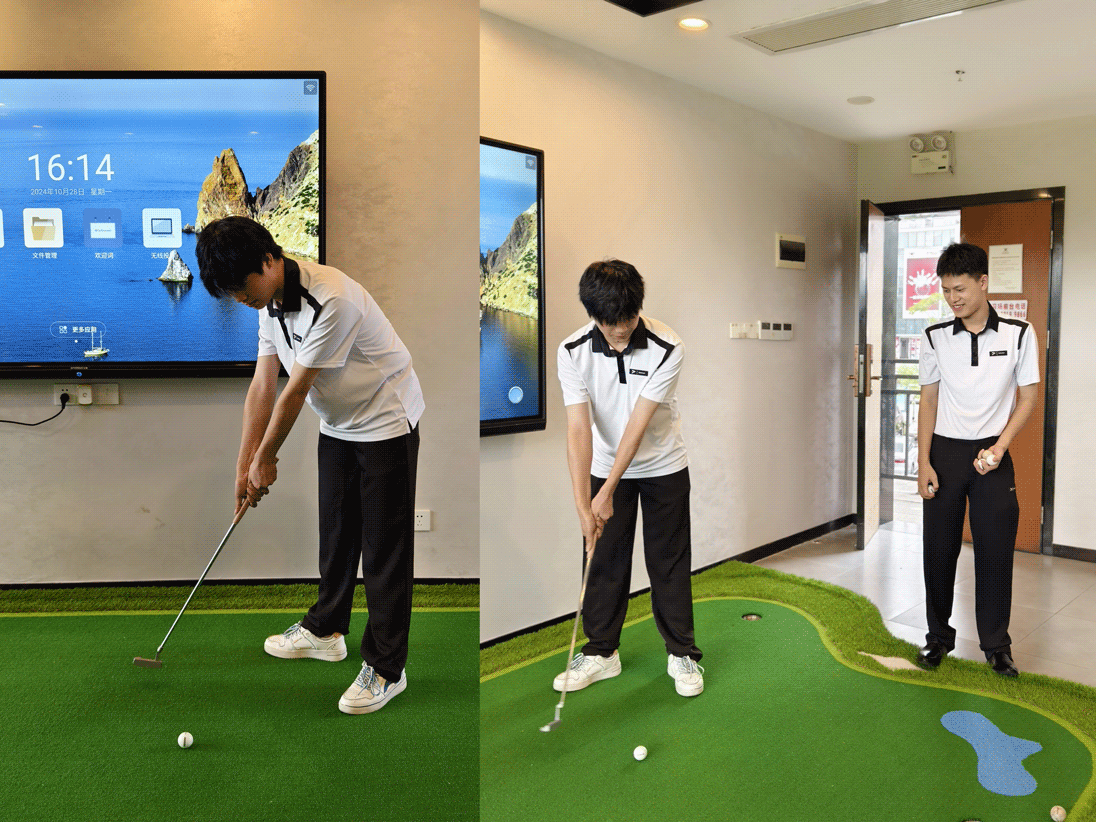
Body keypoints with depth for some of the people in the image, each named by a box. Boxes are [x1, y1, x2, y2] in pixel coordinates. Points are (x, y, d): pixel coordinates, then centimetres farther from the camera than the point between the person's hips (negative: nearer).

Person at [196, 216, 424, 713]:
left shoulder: (332, 299, -30)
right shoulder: (271, 301, -1)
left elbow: (296, 390, -23)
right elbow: (263, 383, 0)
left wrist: (266, 457, -11)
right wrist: (245, 464, 0)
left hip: (386, 423, -8)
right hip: (338, 425, 8)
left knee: (384, 546, -3)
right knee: (335, 532, 18)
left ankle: (386, 668, 6)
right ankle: (326, 630, 36)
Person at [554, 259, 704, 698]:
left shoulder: (667, 348, -25)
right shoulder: (573, 351, -19)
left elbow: (638, 423, -26)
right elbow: (578, 428, -24)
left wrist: (608, 491, -26)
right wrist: (582, 502, -30)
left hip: (663, 467, -1)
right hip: (605, 466, 2)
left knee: (670, 561, 5)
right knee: (604, 560, 7)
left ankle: (682, 653, 21)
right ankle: (601, 652, 23)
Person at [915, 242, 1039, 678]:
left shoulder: (1019, 334, -3)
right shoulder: (935, 337, 1)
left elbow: (1028, 397, 2)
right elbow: (929, 400, 4)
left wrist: (999, 447, -10)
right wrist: (923, 462, -2)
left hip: (992, 454, -1)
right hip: (944, 451, 1)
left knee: (995, 549, 2)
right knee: (939, 547, 5)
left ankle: (996, 644, 18)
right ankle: (939, 636, 21)